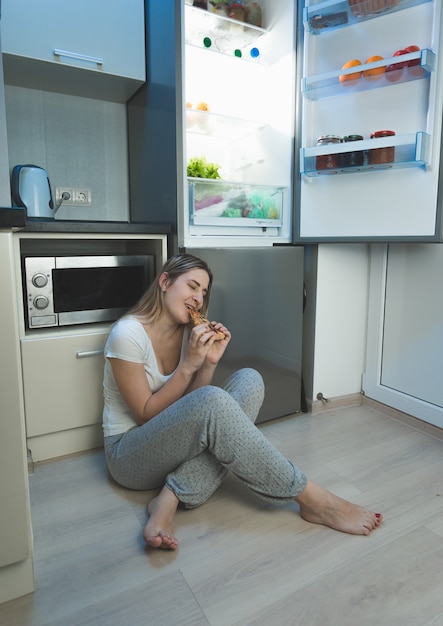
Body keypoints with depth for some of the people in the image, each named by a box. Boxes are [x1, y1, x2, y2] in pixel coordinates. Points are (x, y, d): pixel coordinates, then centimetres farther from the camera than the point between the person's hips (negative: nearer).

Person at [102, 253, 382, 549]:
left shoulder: (189, 333, 3)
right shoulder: (128, 333, -17)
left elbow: (192, 407, 0)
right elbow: (146, 414, -16)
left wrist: (209, 363, -16)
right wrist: (188, 365, -24)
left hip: (176, 441, 7)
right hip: (129, 454, -6)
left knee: (249, 380, -18)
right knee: (212, 401, -36)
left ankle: (171, 497, -24)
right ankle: (311, 498, -23)